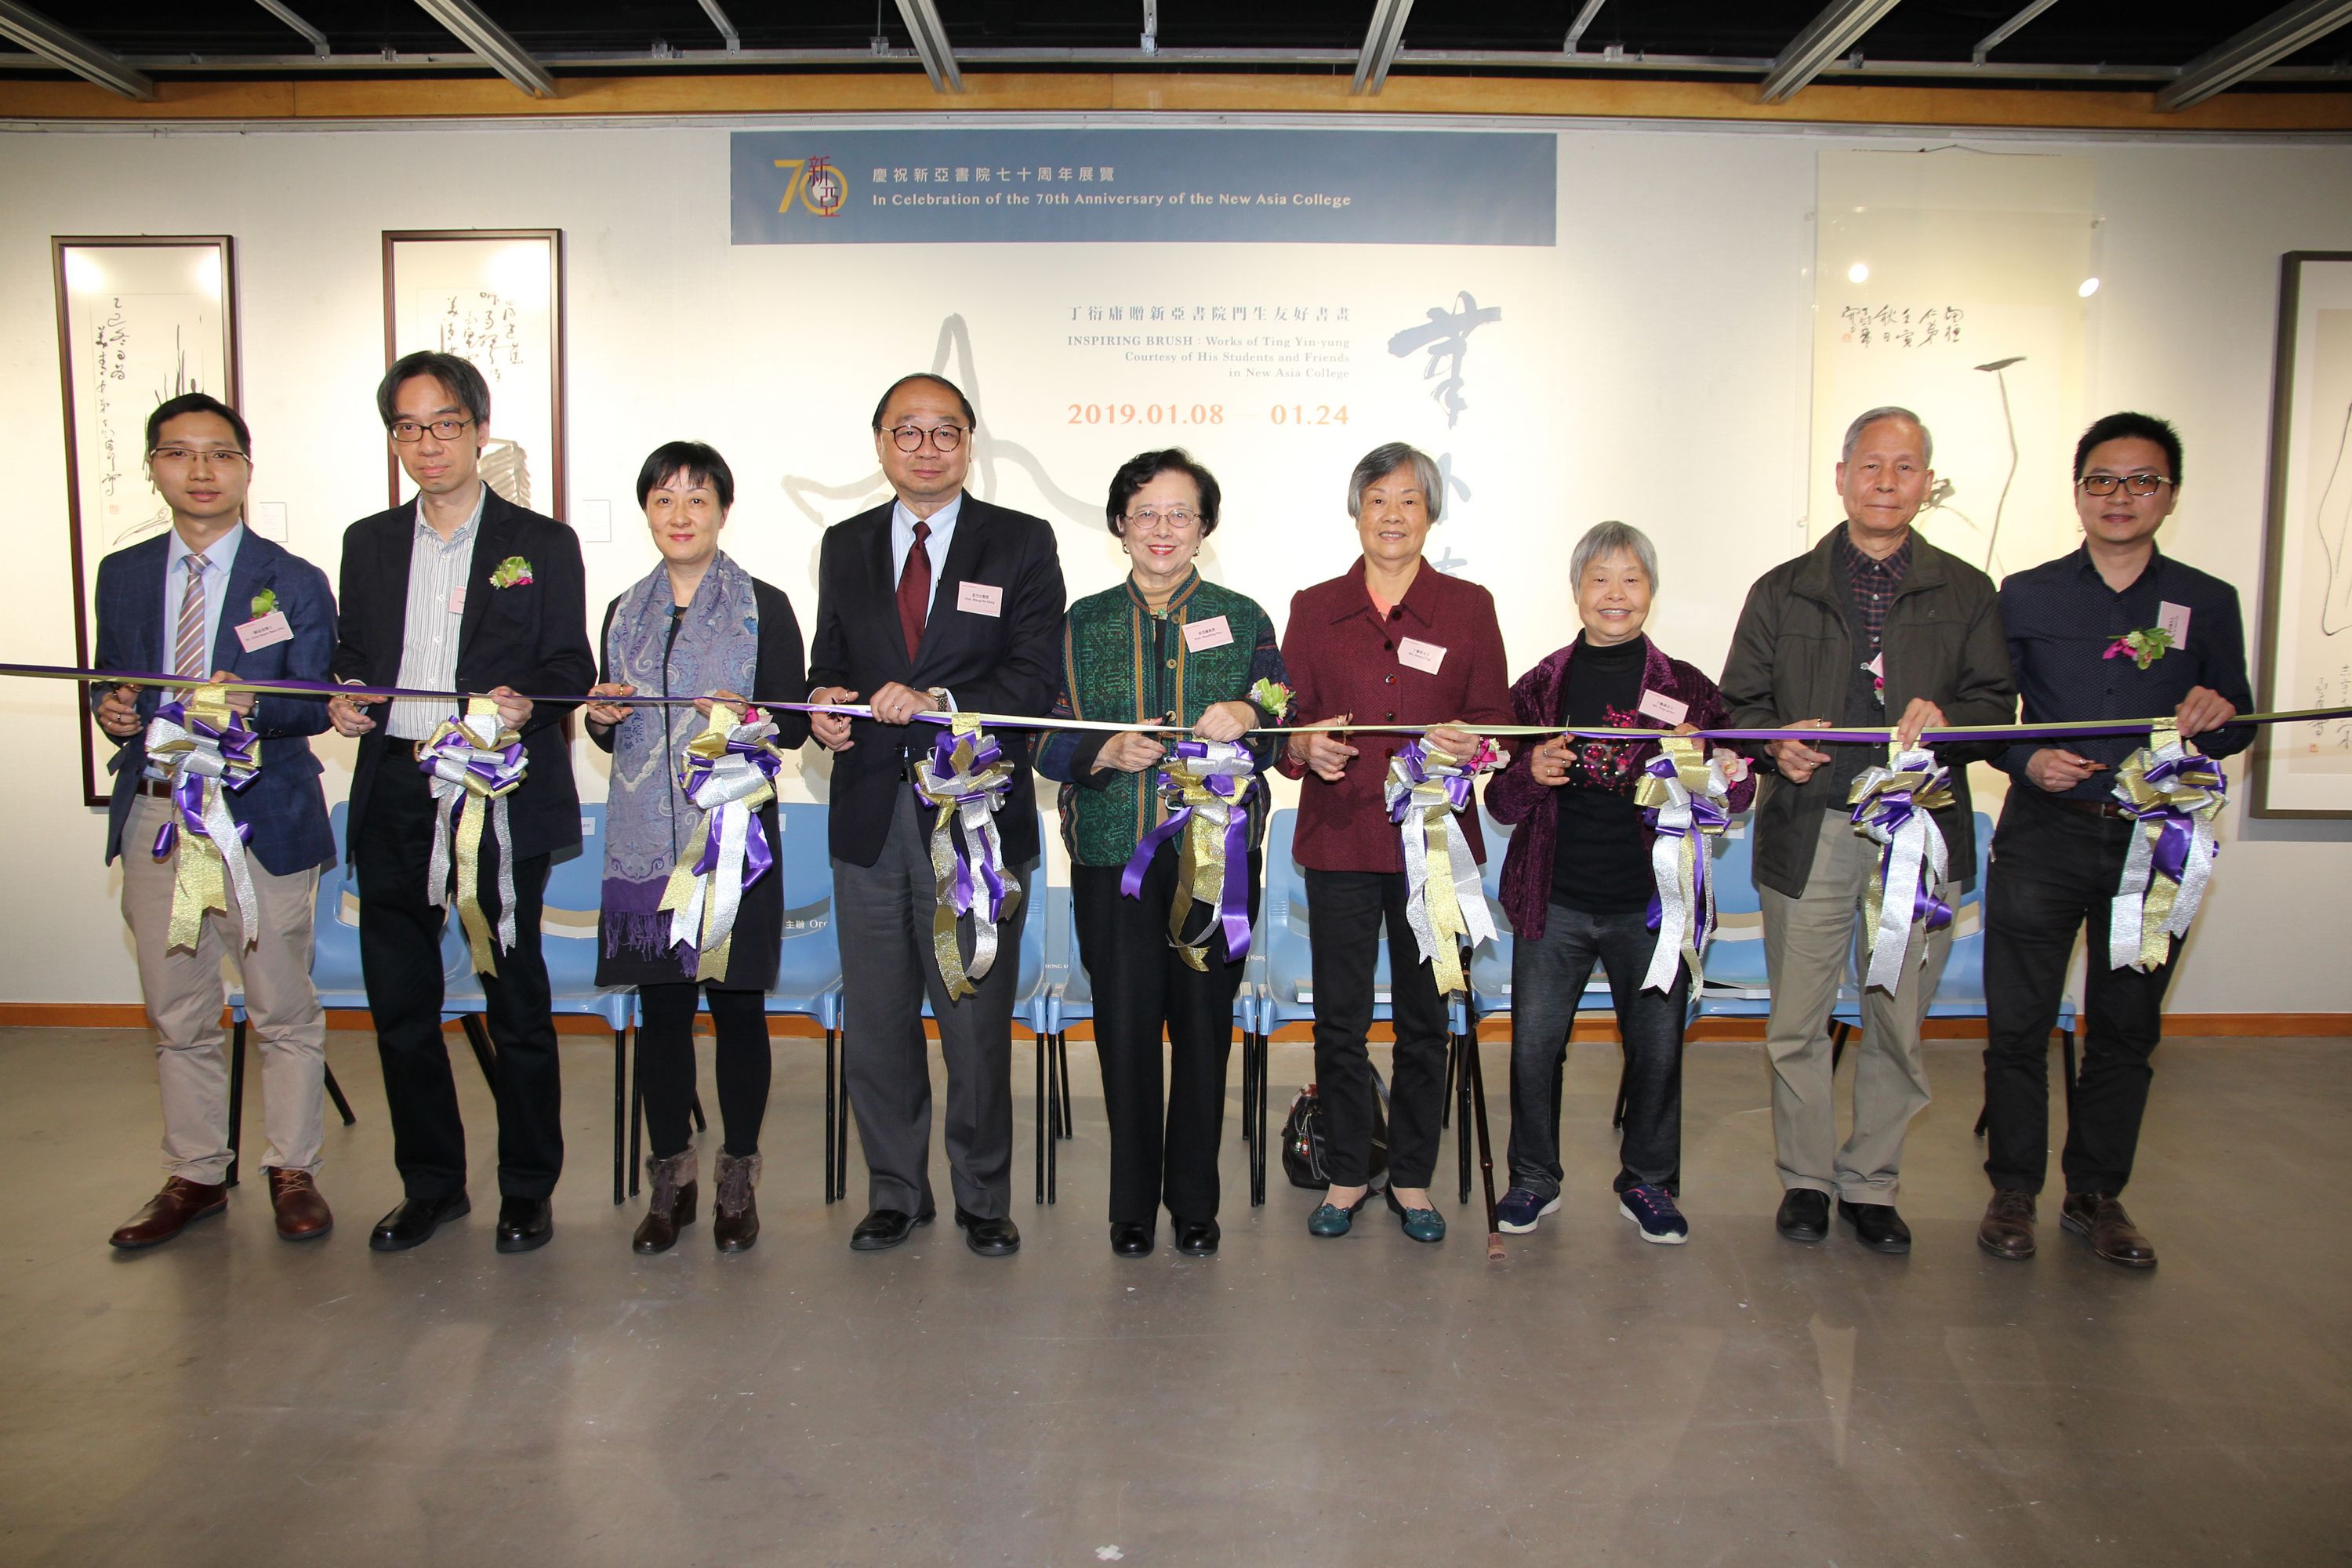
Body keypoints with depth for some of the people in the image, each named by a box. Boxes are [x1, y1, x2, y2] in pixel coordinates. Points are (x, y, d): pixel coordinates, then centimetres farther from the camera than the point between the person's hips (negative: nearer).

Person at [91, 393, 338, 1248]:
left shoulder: (294, 583, -1)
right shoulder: (122, 575, 11)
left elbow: (317, 703, -4)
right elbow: (109, 681, 16)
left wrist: (253, 704, -25)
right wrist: (112, 711, -7)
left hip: (259, 817, -4)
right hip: (153, 816, 4)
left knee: (284, 1011, 5)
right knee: (176, 1016, 13)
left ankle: (293, 1173, 20)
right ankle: (194, 1176, 28)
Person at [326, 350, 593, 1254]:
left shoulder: (542, 545, 4)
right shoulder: (369, 543, 15)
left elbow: (571, 667, 1)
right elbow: (353, 657, 18)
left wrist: (526, 702, -19)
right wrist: (342, 700, -4)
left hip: (501, 797, -4)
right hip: (393, 798, 4)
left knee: (515, 1001, 3)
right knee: (399, 1002, 9)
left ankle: (528, 1190, 17)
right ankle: (431, 1185, 25)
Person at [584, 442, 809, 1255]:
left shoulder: (763, 607, 2)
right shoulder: (625, 613, 15)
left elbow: (794, 724, -1)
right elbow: (613, 737, 19)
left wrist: (745, 717, -20)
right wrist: (602, 717, -3)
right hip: (646, 840, 4)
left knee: (737, 1004, 1)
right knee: (659, 1006, 6)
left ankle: (738, 1180, 15)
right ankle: (670, 1178, 19)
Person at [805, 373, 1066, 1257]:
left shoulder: (1022, 544, 1)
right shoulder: (845, 547, 13)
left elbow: (1035, 678, -8)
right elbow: (830, 660, 17)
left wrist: (937, 703, -22)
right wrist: (823, 703, -7)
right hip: (870, 818, 4)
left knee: (978, 1024, 5)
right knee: (876, 1022, 11)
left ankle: (982, 1200, 23)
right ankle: (895, 1193, 29)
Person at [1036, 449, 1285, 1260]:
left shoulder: (1243, 618, 10)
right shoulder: (1084, 623, 10)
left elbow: (1283, 733, 6)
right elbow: (1047, 742, 6)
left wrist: (1246, 717, -15)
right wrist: (1108, 752, -13)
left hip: (1218, 851, 0)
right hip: (1113, 855, 0)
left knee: (1204, 1025, 3)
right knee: (1125, 1027, 2)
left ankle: (1195, 1201, 21)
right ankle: (1132, 1203, 19)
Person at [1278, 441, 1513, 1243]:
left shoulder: (1468, 607, 7)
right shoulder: (1313, 608, 8)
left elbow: (1495, 718, 6)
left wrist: (1469, 743, -16)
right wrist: (1307, 747, -15)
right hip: (1339, 838, 0)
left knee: (1425, 1017, 7)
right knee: (1339, 1017, 4)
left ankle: (1413, 1177, 22)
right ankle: (1346, 1173, 21)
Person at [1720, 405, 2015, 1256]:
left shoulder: (1966, 593, 10)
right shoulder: (1782, 591, 9)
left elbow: (1997, 706, 6)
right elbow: (1740, 702, 9)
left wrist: (1948, 721, -16)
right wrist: (1776, 743, -12)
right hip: (1809, 834, 0)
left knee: (1898, 1025, 7)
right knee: (1797, 1024, 5)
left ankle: (1870, 1185, 24)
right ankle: (1806, 1178, 22)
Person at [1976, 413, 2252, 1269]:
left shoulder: (2208, 603, 8)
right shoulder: (2024, 596, 5)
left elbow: (2239, 727, 12)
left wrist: (2215, 719, -11)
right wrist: (2027, 761, -12)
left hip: (2153, 845, 2)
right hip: (2043, 838, -1)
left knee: (2125, 1031, 9)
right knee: (2018, 1024, 1)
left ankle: (2096, 1196, 23)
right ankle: (2013, 1191, 16)